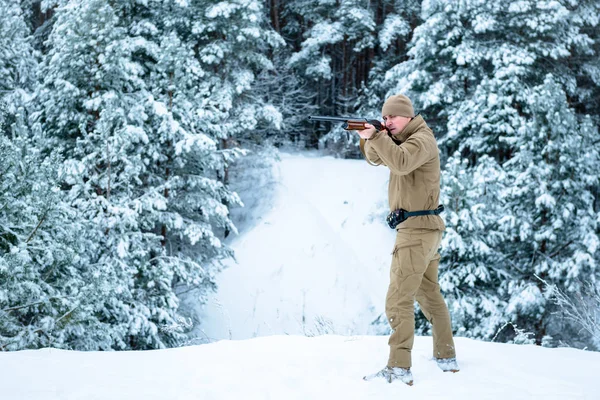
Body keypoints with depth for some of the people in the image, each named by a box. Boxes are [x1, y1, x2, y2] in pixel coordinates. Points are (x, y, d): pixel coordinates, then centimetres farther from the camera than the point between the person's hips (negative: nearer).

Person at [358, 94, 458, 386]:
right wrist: (372, 137, -5)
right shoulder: (400, 139, 16)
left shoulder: (421, 140, -13)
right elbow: (375, 158, 14)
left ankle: (399, 369, -15)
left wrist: (377, 136, -29)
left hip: (417, 228, -10)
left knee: (398, 300, -13)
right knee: (430, 296, 18)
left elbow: (400, 162, -31)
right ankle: (447, 358, 26)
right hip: (427, 230, 10)